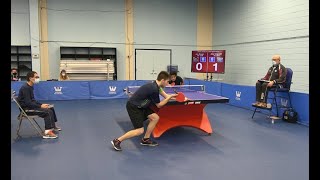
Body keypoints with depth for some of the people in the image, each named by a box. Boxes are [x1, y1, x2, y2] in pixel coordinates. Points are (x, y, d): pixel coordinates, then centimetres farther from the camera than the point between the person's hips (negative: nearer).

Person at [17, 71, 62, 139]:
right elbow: (28, 103, -24)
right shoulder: (25, 88, -19)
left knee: (51, 108, 11)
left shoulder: (30, 87, 11)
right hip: (26, 109, -10)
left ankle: (53, 126, 26)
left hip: (30, 106, 10)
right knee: (48, 112, -22)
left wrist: (42, 104, 3)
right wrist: (40, 106, -20)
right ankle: (47, 132, -26)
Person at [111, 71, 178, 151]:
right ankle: (117, 141, -1)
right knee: (140, 130, -11)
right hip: (133, 106, -10)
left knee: (155, 118, 6)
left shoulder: (155, 85, 5)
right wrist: (170, 97, -8)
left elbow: (166, 96, 10)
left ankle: (145, 139, 17)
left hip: (140, 105, 10)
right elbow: (159, 105, -11)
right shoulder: (154, 89, -24)